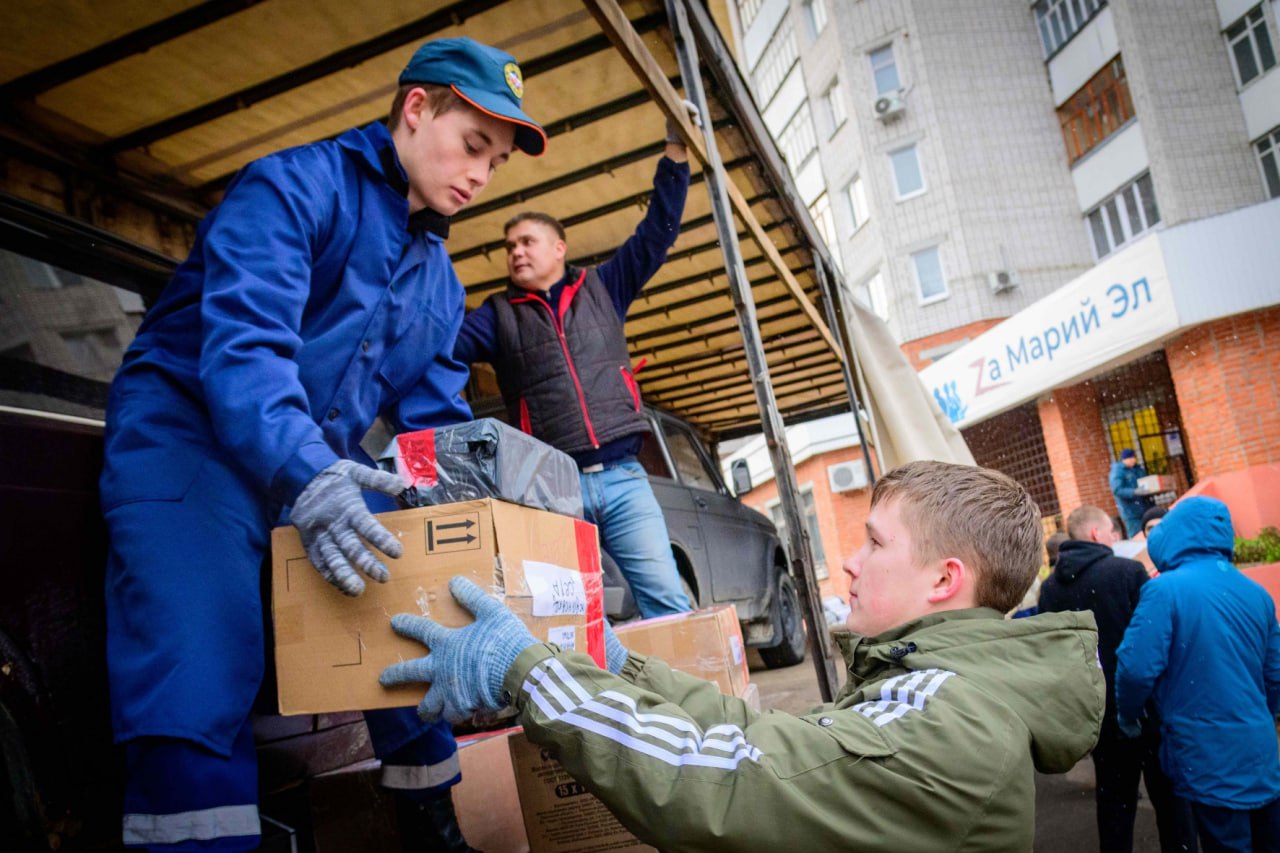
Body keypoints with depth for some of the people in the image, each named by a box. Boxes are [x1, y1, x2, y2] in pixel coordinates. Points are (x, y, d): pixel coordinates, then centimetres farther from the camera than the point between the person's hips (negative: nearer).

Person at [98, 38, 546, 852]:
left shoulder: (442, 284, 13)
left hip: (326, 470, 7)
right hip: (190, 440, -7)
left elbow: (436, 419, 11)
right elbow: (242, 339, -25)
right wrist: (305, 474, -40)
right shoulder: (297, 185, -10)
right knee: (199, 694, -21)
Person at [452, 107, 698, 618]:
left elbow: (657, 232, 14)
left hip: (622, 476, 1)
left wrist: (675, 149, 10)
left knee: (667, 603, -6)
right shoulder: (498, 315, 14)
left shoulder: (601, 289, 16)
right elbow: (442, 346, -2)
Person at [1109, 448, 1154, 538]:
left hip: (1146, 507, 7)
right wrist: (1134, 492, -32)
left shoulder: (1139, 469, 12)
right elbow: (1117, 490, -21)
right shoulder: (1117, 472, -11)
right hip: (1130, 510, -7)